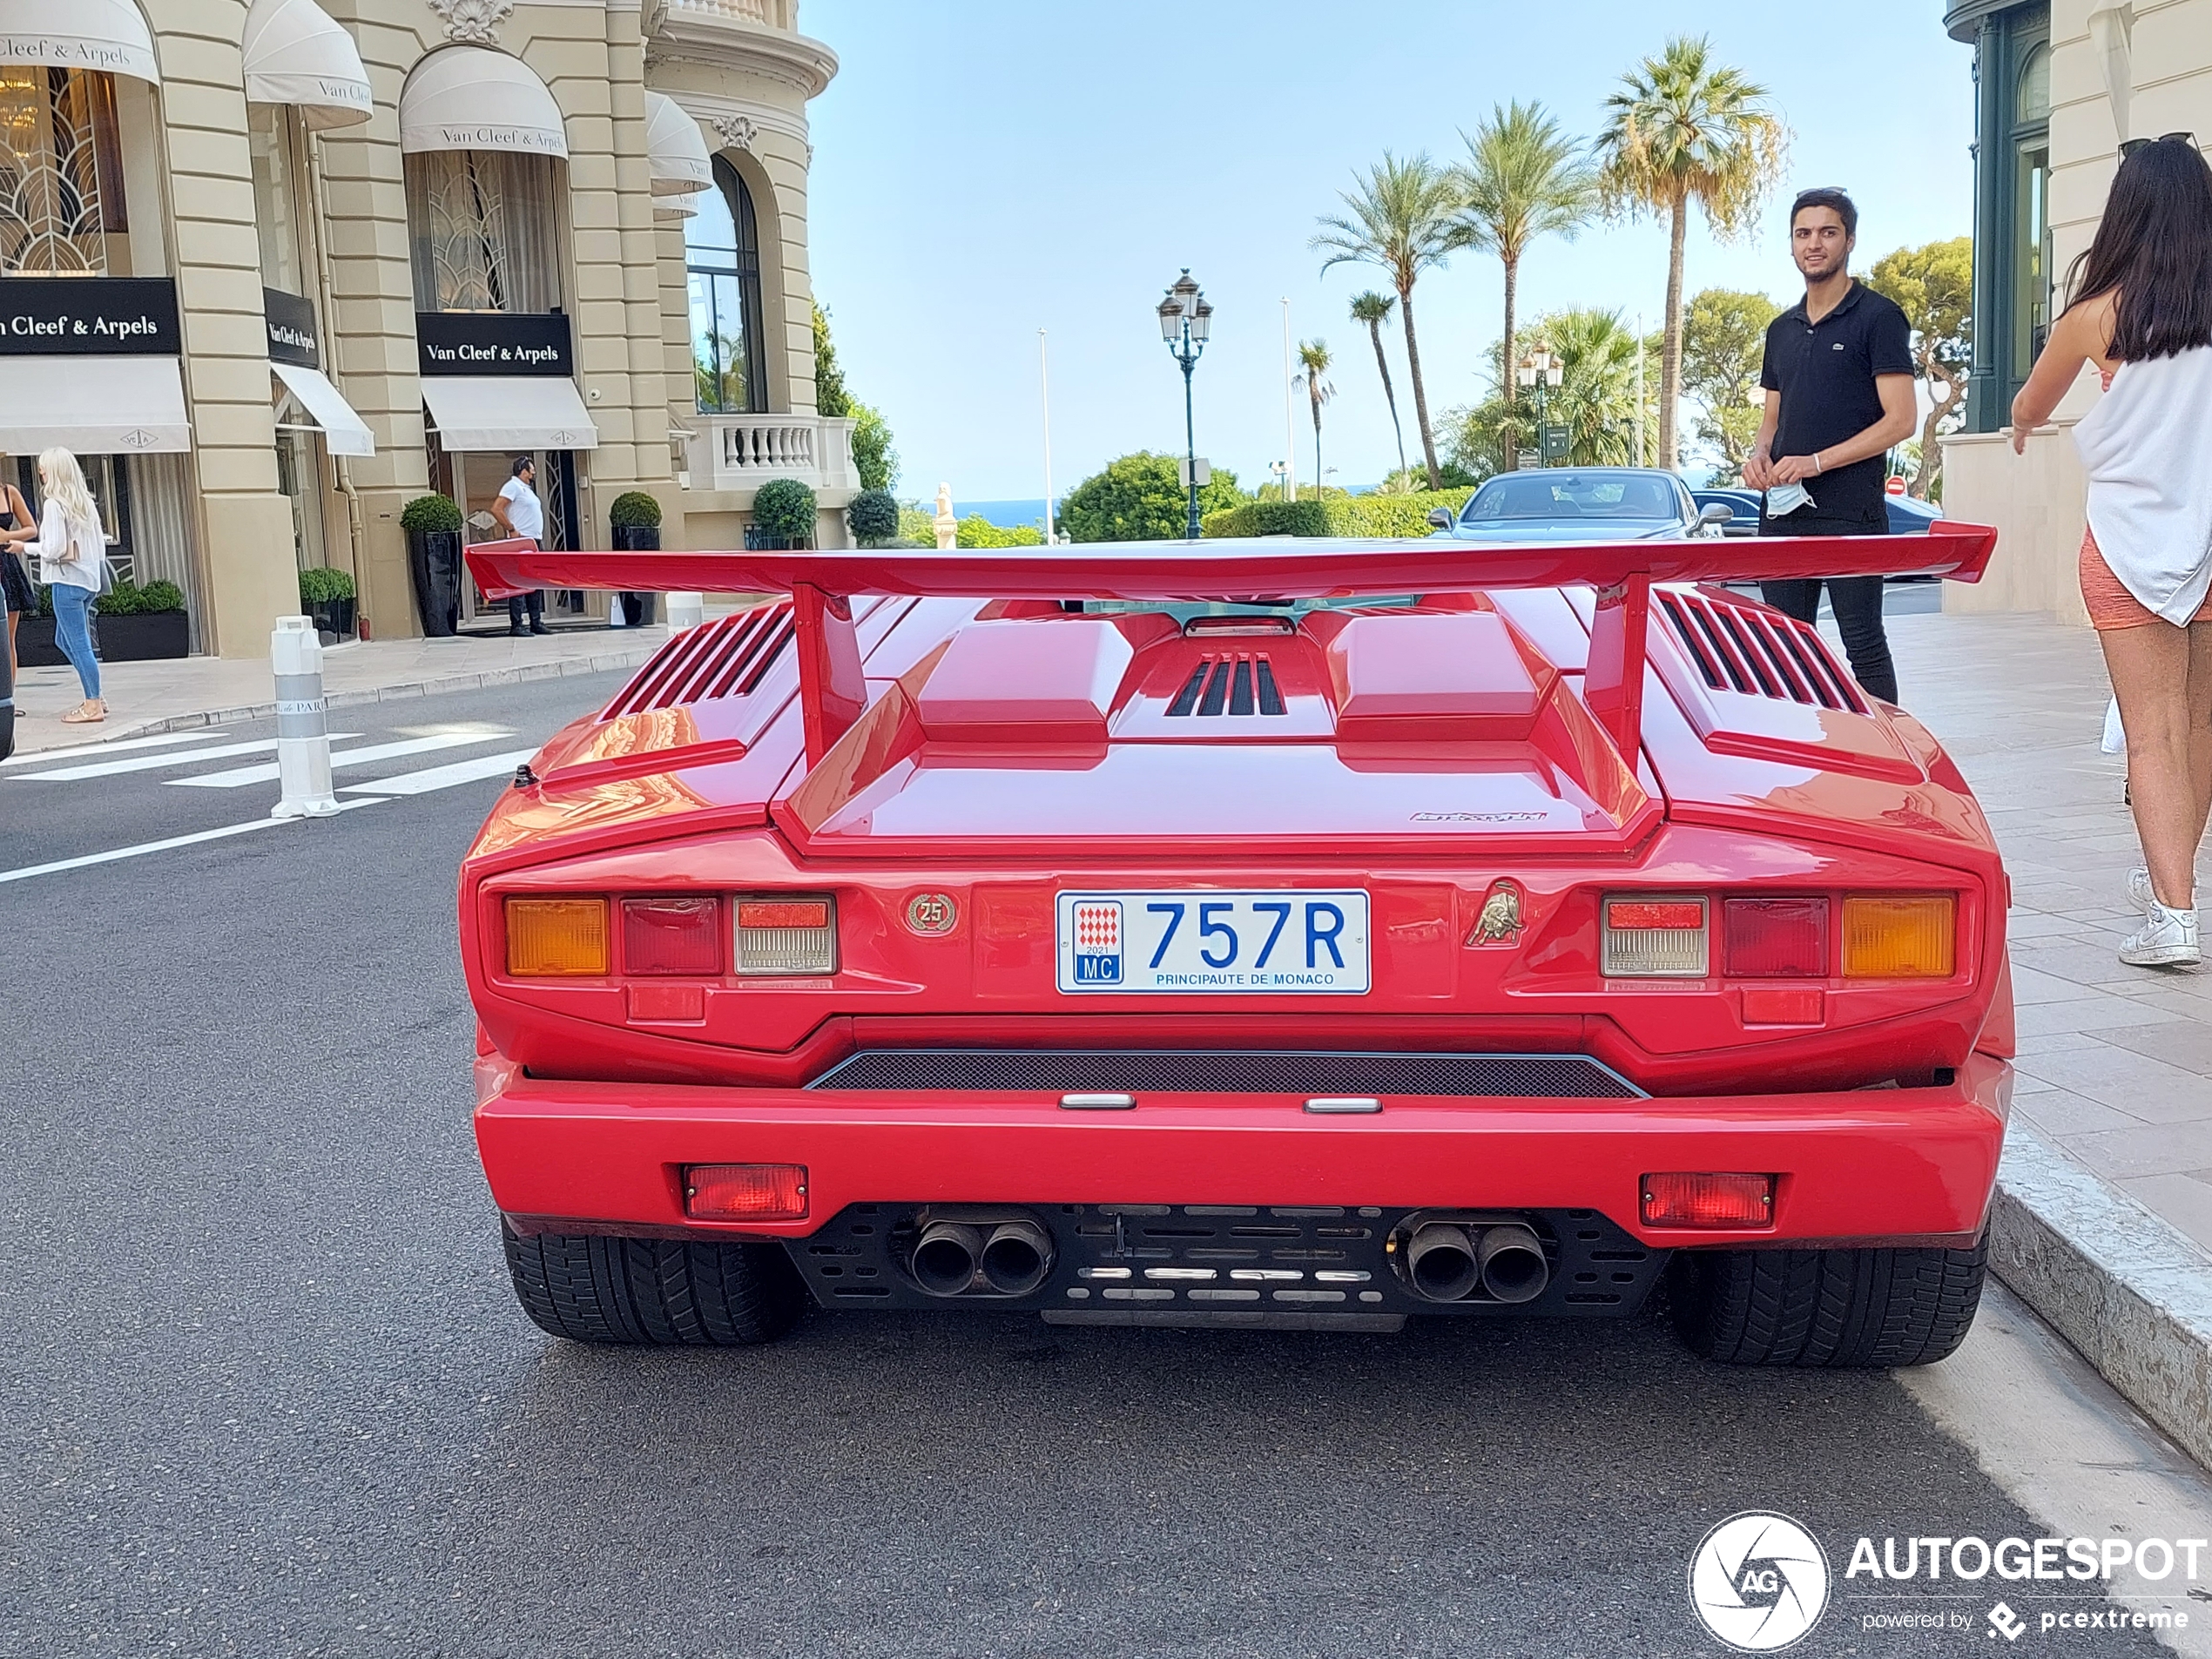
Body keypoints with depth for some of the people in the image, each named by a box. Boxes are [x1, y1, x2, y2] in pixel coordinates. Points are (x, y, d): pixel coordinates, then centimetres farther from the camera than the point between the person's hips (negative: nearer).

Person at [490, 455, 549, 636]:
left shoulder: (526, 489, 21)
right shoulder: (512, 486, -8)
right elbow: (496, 509, -17)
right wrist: (512, 530, -17)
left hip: (534, 541, 10)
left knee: (536, 584, 11)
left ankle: (536, 623, 15)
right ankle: (516, 625, -9)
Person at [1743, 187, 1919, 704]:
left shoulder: (1878, 317, -2)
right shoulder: (1782, 330, 18)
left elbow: (1901, 420, -9)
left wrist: (1816, 462, -16)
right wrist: (1758, 456, 2)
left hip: (1851, 512, -6)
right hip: (1782, 508, 7)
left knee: (1863, 642, -4)